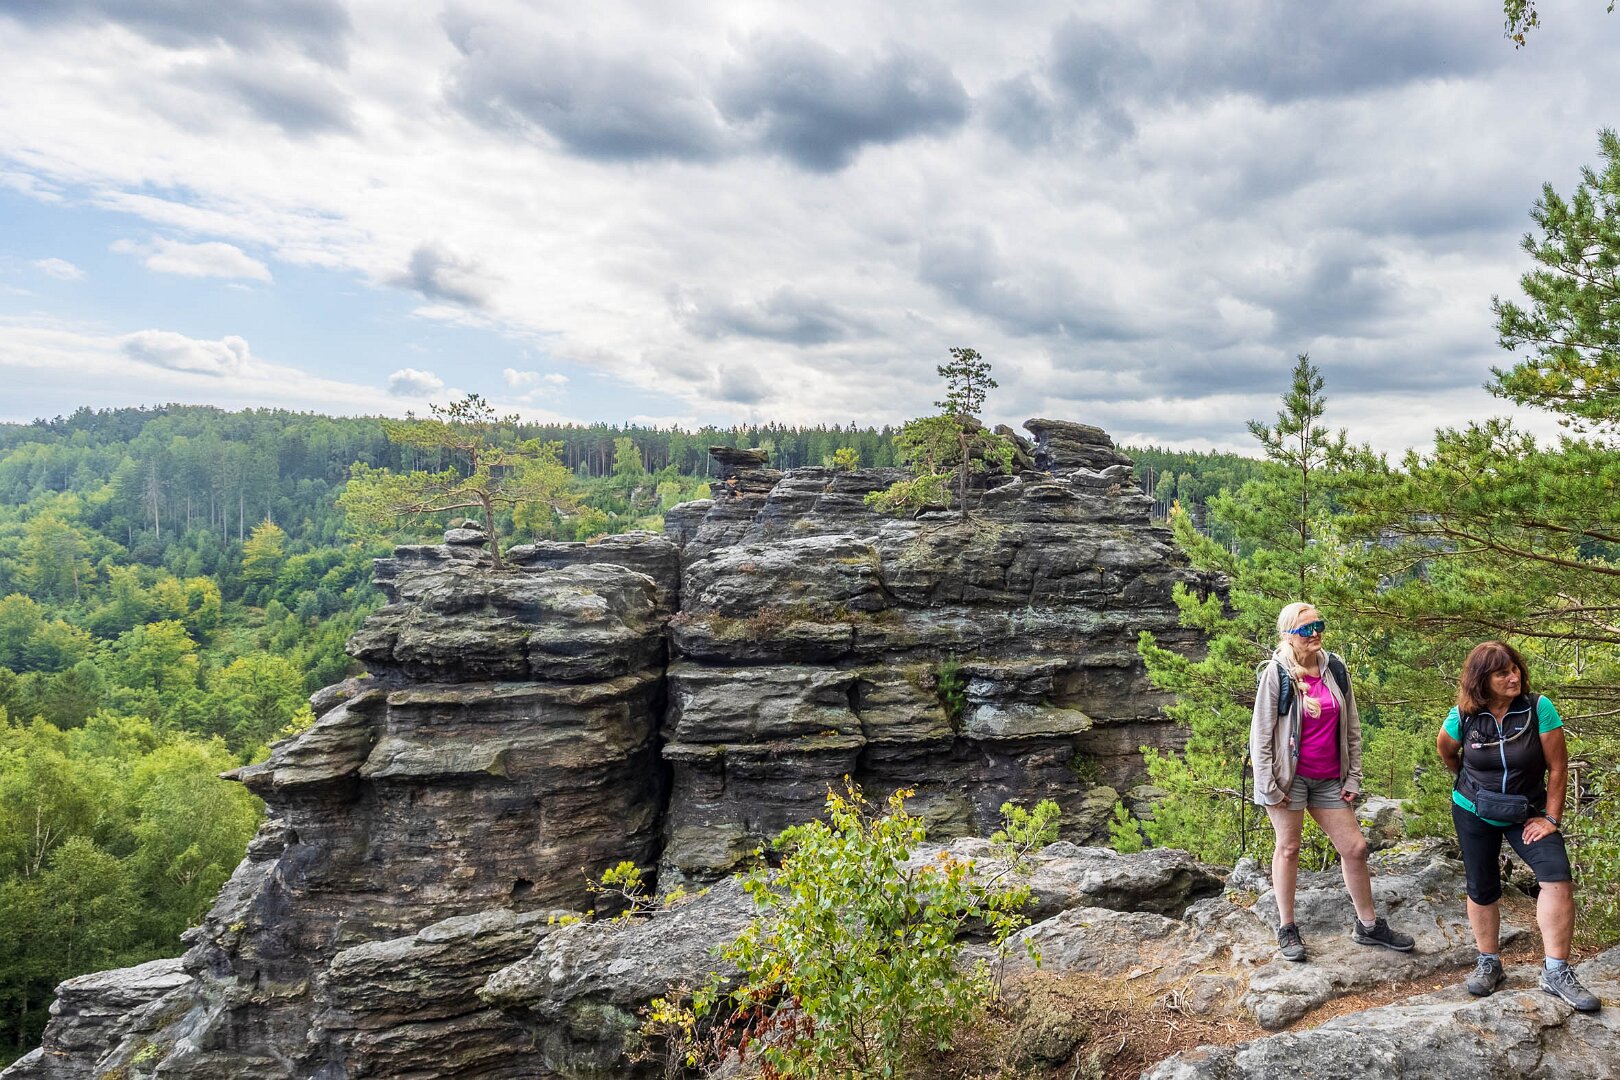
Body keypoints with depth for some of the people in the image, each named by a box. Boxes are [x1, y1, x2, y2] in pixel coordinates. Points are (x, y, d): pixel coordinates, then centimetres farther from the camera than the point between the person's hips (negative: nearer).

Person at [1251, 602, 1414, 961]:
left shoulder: (1335, 669, 2)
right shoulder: (1276, 674, -11)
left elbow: (1351, 728, 8)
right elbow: (1260, 733, -9)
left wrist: (1353, 778, 5)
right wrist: (1268, 785, -11)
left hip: (1329, 779, 5)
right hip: (1289, 776, -4)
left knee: (1355, 847, 9)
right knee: (1288, 848, 6)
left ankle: (1368, 925, 27)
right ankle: (1286, 929, 19)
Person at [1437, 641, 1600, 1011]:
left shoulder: (1539, 708, -19)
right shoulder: (1463, 716, -14)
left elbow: (1558, 766, -15)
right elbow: (1445, 749, 9)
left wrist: (1551, 818, -14)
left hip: (1527, 811, -1)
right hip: (1474, 813, 1)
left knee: (1557, 876, -20)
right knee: (1482, 889, 8)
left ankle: (1557, 972, -10)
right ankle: (1489, 964, 27)